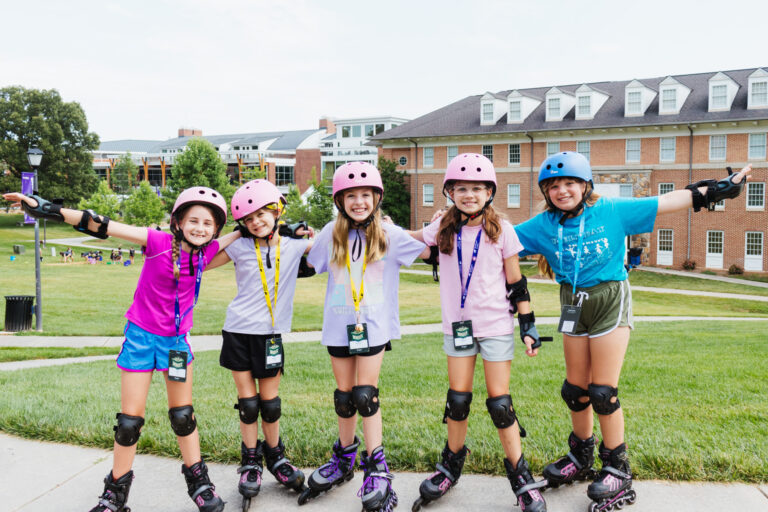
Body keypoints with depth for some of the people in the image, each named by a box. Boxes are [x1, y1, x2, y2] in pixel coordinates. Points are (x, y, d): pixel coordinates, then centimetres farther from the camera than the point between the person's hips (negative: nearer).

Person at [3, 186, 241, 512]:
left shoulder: (206, 252, -6)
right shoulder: (159, 242, -16)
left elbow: (238, 235, 12)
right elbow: (104, 227, -20)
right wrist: (47, 209, -22)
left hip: (176, 339, 2)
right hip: (141, 335, -2)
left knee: (183, 415, 10)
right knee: (129, 421, 3)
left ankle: (198, 482, 26)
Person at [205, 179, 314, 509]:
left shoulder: (294, 245, 1)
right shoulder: (239, 246, 0)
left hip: (270, 334, 0)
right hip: (238, 332, 0)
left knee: (270, 402, 9)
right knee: (248, 403, 6)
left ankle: (275, 457, 29)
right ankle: (250, 463, 22)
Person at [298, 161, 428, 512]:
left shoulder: (389, 234, -2)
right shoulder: (331, 234, 3)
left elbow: (428, 251, 5)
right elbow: (309, 265, 15)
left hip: (374, 325, -2)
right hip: (339, 325, 3)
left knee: (365, 395, -5)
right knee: (344, 397, 12)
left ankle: (377, 469, 9)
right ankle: (344, 459, 32)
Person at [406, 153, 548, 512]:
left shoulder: (502, 230, -5)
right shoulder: (443, 228, 1)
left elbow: (516, 283, -1)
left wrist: (529, 325, -4)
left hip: (496, 325, -2)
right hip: (457, 325, 3)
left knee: (499, 403, -2)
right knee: (457, 399, 7)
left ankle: (521, 477, 12)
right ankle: (451, 466, 28)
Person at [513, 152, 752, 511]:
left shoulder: (611, 211, -9)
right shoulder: (543, 225, -2)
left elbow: (666, 203, -6)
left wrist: (715, 190, -6)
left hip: (610, 301, -4)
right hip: (573, 305, 4)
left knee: (603, 392, -4)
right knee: (576, 389, 12)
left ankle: (618, 470, 13)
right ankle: (582, 458, 34)